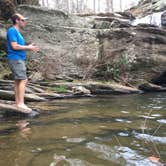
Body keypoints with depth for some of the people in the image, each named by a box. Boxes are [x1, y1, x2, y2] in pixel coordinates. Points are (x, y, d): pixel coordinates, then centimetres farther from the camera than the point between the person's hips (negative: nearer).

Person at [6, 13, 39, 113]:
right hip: (15, 59, -10)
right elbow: (14, 46, -17)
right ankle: (21, 103, -18)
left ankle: (18, 102, 11)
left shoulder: (17, 32, 19)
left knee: (18, 81, 8)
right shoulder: (12, 30, -9)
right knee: (23, 80, -16)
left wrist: (29, 47, 8)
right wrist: (28, 48, -8)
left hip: (19, 59, 10)